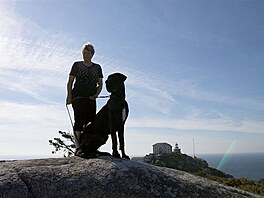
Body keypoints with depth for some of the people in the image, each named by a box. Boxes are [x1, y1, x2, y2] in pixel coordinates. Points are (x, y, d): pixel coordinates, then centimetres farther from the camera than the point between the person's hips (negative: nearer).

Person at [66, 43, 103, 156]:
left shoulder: (97, 67, 17)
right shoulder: (77, 65, 10)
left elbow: (100, 84, 15)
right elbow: (70, 82, 6)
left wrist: (96, 94, -3)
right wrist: (69, 96, -6)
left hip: (91, 98, 3)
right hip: (78, 97, -3)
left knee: (91, 121, -2)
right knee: (79, 120, -11)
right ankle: (78, 148, -13)